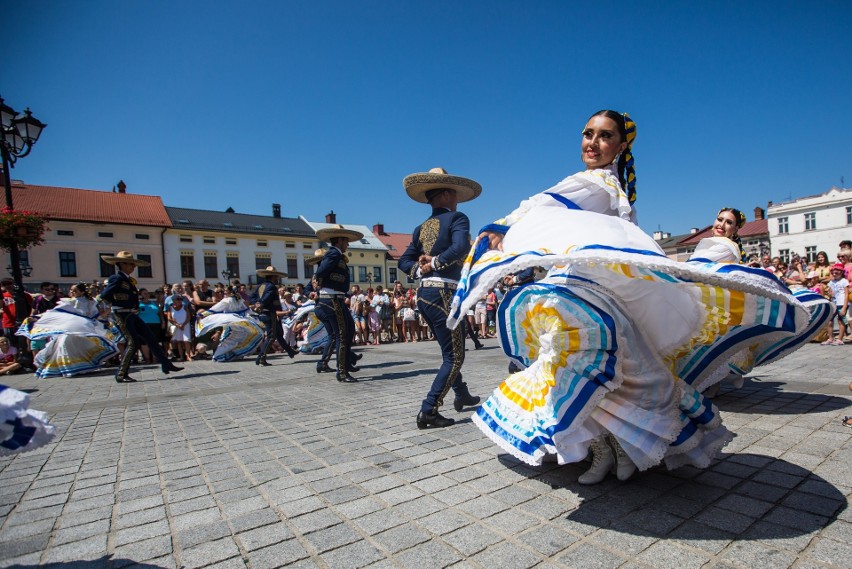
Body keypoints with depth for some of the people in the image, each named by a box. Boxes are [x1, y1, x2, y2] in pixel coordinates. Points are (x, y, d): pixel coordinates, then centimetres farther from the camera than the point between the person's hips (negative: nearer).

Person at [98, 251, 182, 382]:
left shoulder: (127, 279, 14)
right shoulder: (116, 278, -12)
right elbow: (104, 295, -15)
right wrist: (117, 301, -3)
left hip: (131, 315, 9)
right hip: (122, 316, -9)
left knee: (150, 338, 6)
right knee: (133, 343, -8)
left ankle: (166, 365, 10)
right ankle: (121, 375, 3)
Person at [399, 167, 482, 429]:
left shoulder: (421, 228, 15)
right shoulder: (457, 218, -5)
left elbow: (404, 261, 11)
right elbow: (461, 248, -24)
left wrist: (421, 269, -4)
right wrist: (435, 263, -14)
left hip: (425, 294, 8)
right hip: (442, 294, -8)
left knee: (452, 349, 24)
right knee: (454, 356, 0)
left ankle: (461, 395, 40)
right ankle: (428, 411, -3)